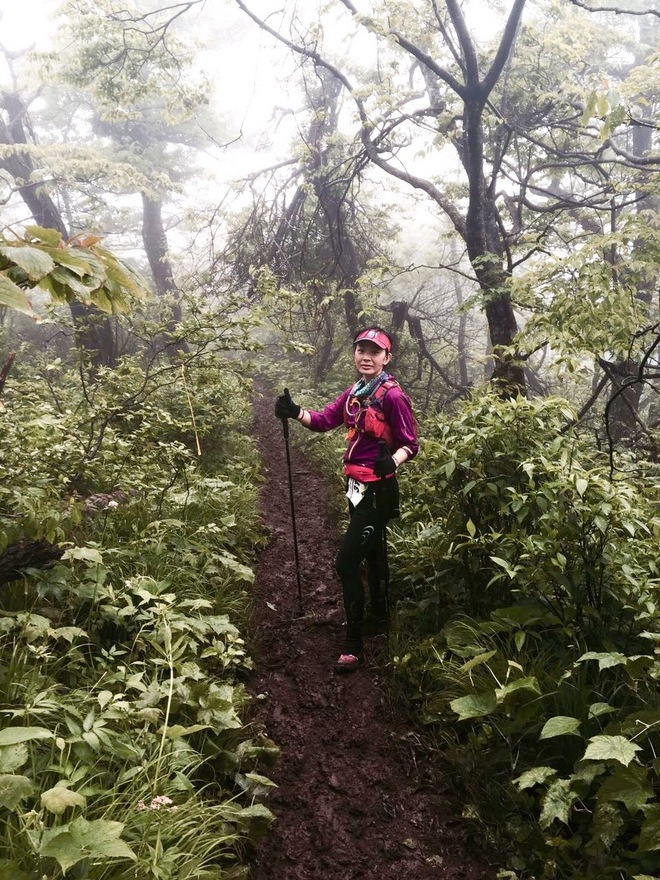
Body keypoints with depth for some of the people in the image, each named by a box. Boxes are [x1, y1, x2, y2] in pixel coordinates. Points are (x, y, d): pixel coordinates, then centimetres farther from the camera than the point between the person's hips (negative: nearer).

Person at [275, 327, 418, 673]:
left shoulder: (393, 396, -14)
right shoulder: (354, 393, 8)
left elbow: (410, 444, -14)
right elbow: (322, 420, 1)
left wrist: (392, 462, -34)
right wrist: (295, 412, -18)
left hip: (377, 490, -8)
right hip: (358, 486, 8)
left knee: (346, 562, -10)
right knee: (372, 554, 22)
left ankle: (354, 645, 0)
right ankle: (379, 616, 42)